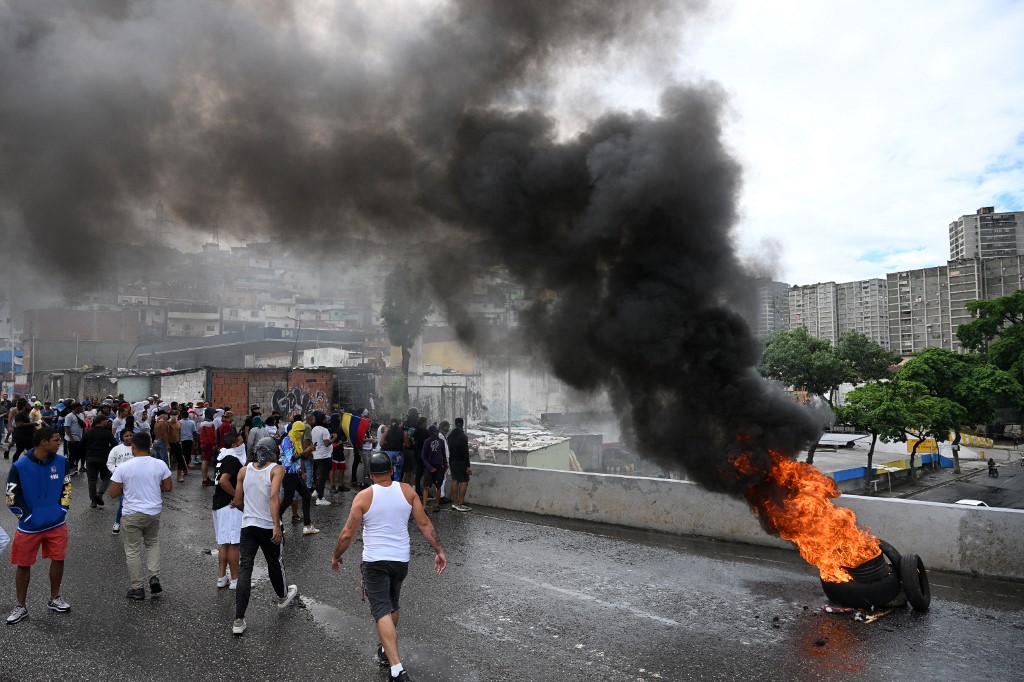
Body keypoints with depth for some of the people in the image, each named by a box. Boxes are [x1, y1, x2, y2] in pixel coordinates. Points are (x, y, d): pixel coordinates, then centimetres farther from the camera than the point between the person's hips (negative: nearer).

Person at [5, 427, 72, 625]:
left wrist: (62, 510, 1)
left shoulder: (61, 461, -4)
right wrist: (28, 517, -10)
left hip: (57, 524, 3)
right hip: (29, 527, -2)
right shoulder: (19, 466, -15)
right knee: (23, 565, 8)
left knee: (58, 560, 7)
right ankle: (21, 607, 24)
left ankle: (54, 599, 26)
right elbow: (11, 498, -8)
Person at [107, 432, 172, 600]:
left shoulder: (123, 467, -12)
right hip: (154, 512, 3)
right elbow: (168, 487, 0)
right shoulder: (160, 464, -7)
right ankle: (154, 577, 9)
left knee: (133, 551, 10)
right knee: (152, 543, 24)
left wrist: (127, 486, 10)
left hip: (132, 515, -2)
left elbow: (113, 493, -8)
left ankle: (137, 588, 16)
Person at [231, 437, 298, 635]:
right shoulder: (276, 469, -9)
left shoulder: (244, 470, 3)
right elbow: (274, 496, -24)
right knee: (275, 563, 19)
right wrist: (277, 526, -26)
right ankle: (282, 596, 44)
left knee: (244, 568, 1)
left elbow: (238, 502, 7)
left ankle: (239, 620, -3)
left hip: (248, 526, 3)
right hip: (269, 527, -2)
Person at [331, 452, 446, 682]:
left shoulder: (364, 497, -11)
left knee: (382, 612, -4)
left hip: (375, 561, -4)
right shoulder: (407, 491, -4)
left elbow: (347, 534, -9)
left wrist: (336, 557, 8)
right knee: (392, 606, 24)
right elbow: (424, 524, -4)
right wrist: (439, 551, 3)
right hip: (401, 559, 4)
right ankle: (386, 652, 39)